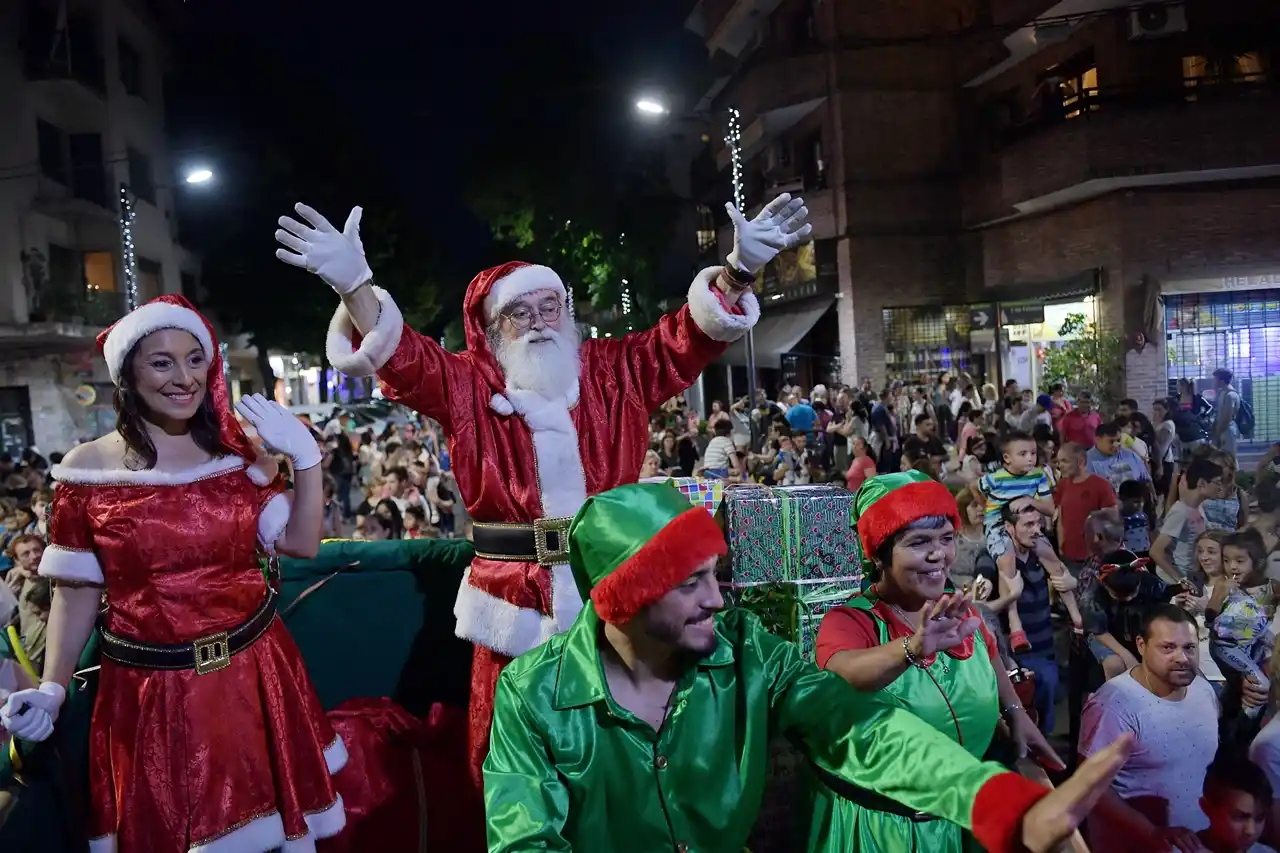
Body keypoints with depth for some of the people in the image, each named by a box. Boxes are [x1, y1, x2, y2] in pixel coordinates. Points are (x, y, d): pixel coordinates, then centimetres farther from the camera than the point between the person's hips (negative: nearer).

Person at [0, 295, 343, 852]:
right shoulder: (88, 469, -6)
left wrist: (305, 455, -12)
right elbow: (77, 589, -1)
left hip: (254, 670, 2)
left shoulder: (238, 454, 1)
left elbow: (302, 543, -1)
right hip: (149, 687, -2)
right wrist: (51, 690, -9)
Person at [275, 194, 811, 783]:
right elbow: (399, 356, -10)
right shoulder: (467, 385, 3)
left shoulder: (615, 372, 6)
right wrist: (355, 284, -28)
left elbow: (692, 335, 1)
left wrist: (740, 268, -16)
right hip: (513, 599, -1)